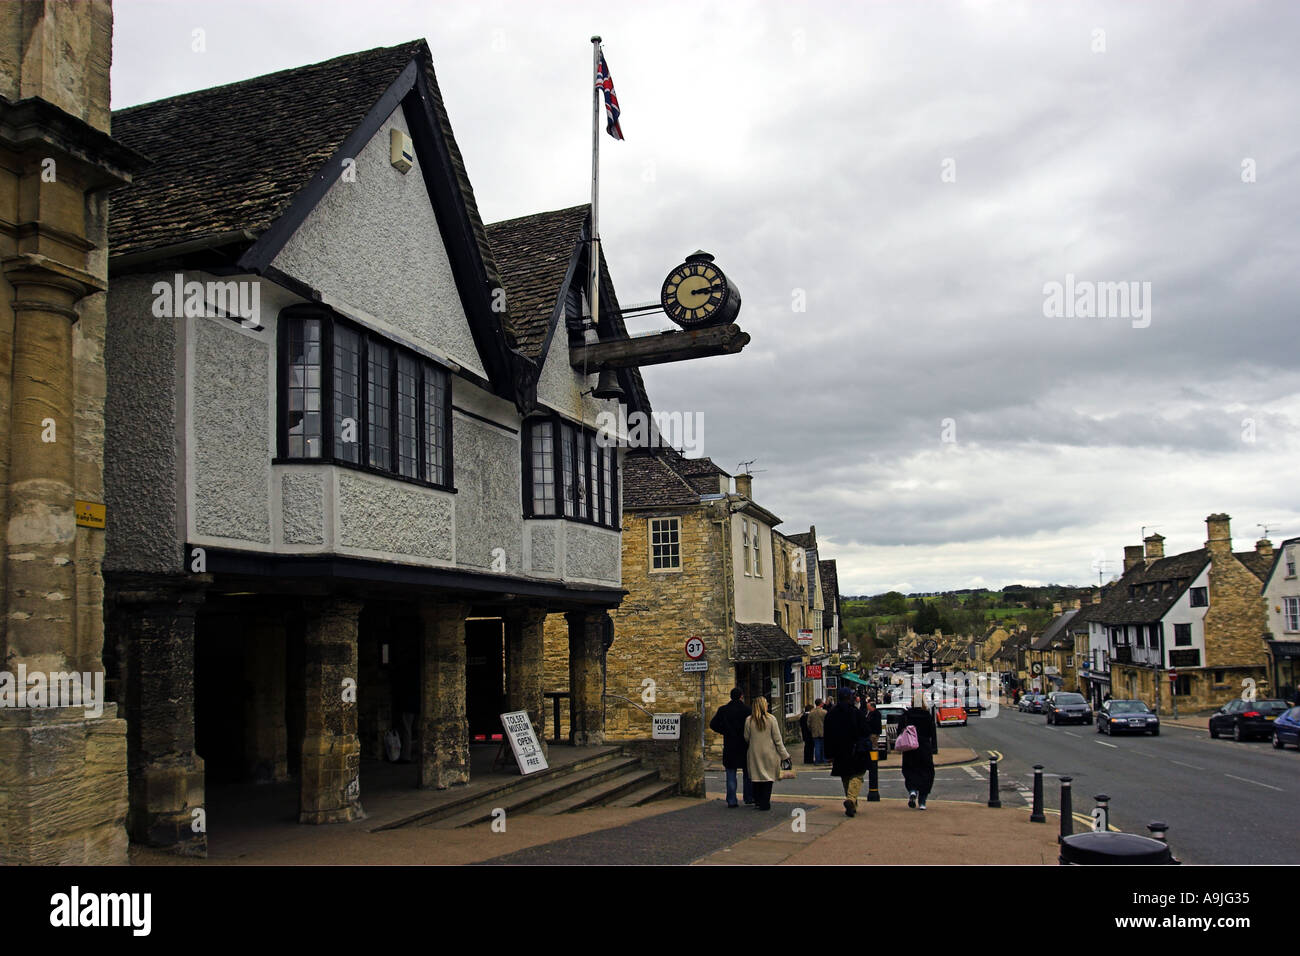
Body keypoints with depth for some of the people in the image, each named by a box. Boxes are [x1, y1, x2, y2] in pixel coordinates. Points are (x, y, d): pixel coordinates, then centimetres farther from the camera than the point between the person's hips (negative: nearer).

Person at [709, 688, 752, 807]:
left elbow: (713, 724, -2)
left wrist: (725, 732, 8)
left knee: (731, 775, 6)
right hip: (744, 746, -2)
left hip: (729, 747, 2)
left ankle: (731, 801, 4)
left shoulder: (723, 710, 0)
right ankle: (749, 797, 17)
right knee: (748, 773, 14)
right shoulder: (746, 710, -8)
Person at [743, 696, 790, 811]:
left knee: (757, 776, 13)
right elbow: (777, 739, -6)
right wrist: (784, 755, 1)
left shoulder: (749, 720, -5)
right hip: (769, 753, -2)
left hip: (754, 753, 2)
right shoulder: (771, 719, -10)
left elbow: (746, 738, 4)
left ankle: (757, 801, 18)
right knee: (768, 777, 5)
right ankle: (765, 803, 3)